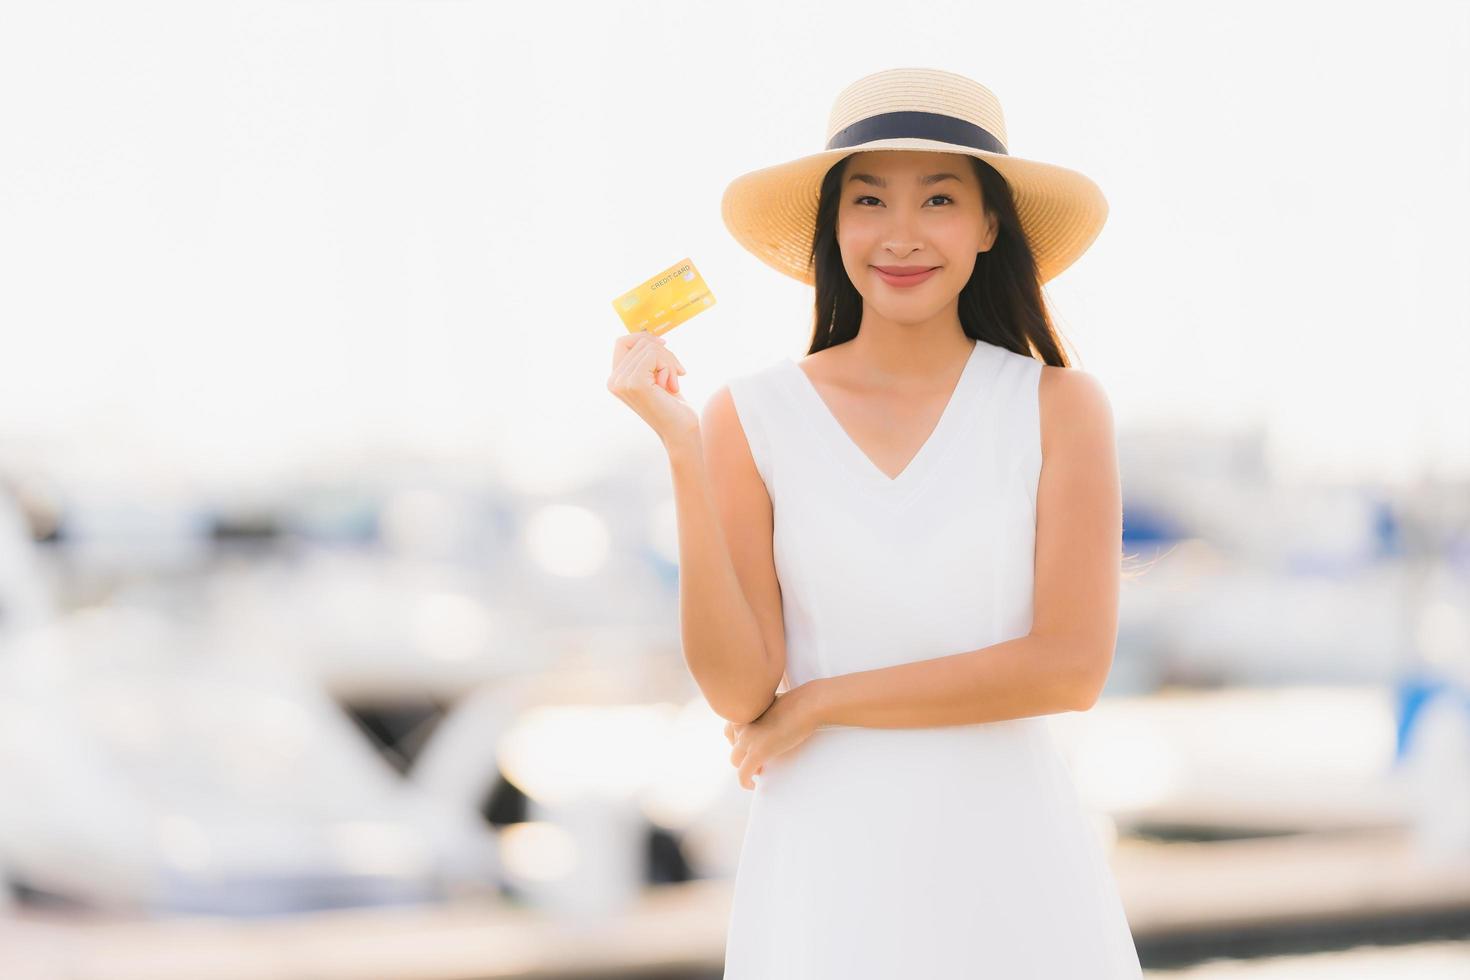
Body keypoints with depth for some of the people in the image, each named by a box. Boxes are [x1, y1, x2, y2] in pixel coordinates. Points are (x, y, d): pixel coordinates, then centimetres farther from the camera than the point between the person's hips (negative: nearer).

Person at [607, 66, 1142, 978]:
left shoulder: (1059, 407, -2)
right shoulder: (752, 418, -2)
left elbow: (1071, 667, -10)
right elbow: (739, 688, -7)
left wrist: (822, 704, -8)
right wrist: (683, 454, -15)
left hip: (1010, 862, 0)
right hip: (831, 867, 0)